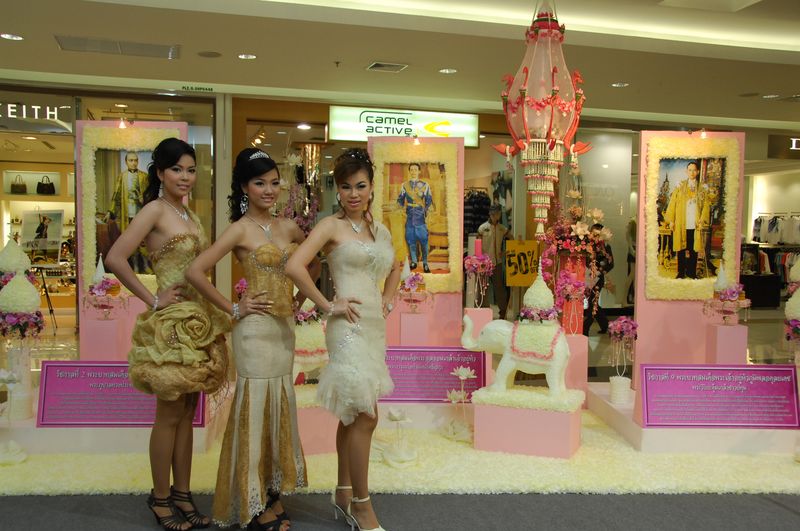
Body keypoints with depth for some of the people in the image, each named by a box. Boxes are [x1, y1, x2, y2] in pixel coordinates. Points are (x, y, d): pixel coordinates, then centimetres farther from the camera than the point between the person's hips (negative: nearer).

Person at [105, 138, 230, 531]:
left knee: (187, 414, 13)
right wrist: (152, 299, -14)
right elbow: (115, 259, -19)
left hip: (198, 320, 8)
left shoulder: (188, 214, 13)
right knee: (170, 415, 3)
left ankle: (182, 494, 25)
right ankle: (160, 498, 18)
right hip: (171, 323, -7)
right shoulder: (155, 210, -11)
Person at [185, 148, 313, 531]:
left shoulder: (287, 227, 8)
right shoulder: (241, 229, -9)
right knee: (255, 410, 2)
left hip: (285, 327, 6)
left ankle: (273, 495, 28)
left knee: (280, 410, 13)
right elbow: (195, 272, -16)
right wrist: (233, 309, -11)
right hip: (256, 330, -6)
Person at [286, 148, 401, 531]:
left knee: (352, 415, 15)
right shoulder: (331, 226, -5)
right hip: (349, 327, -7)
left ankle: (344, 495, 28)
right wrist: (328, 306, -14)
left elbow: (395, 268, 32)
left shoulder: (380, 230, 14)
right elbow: (294, 266, -18)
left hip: (375, 327, 7)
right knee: (364, 417, -8)